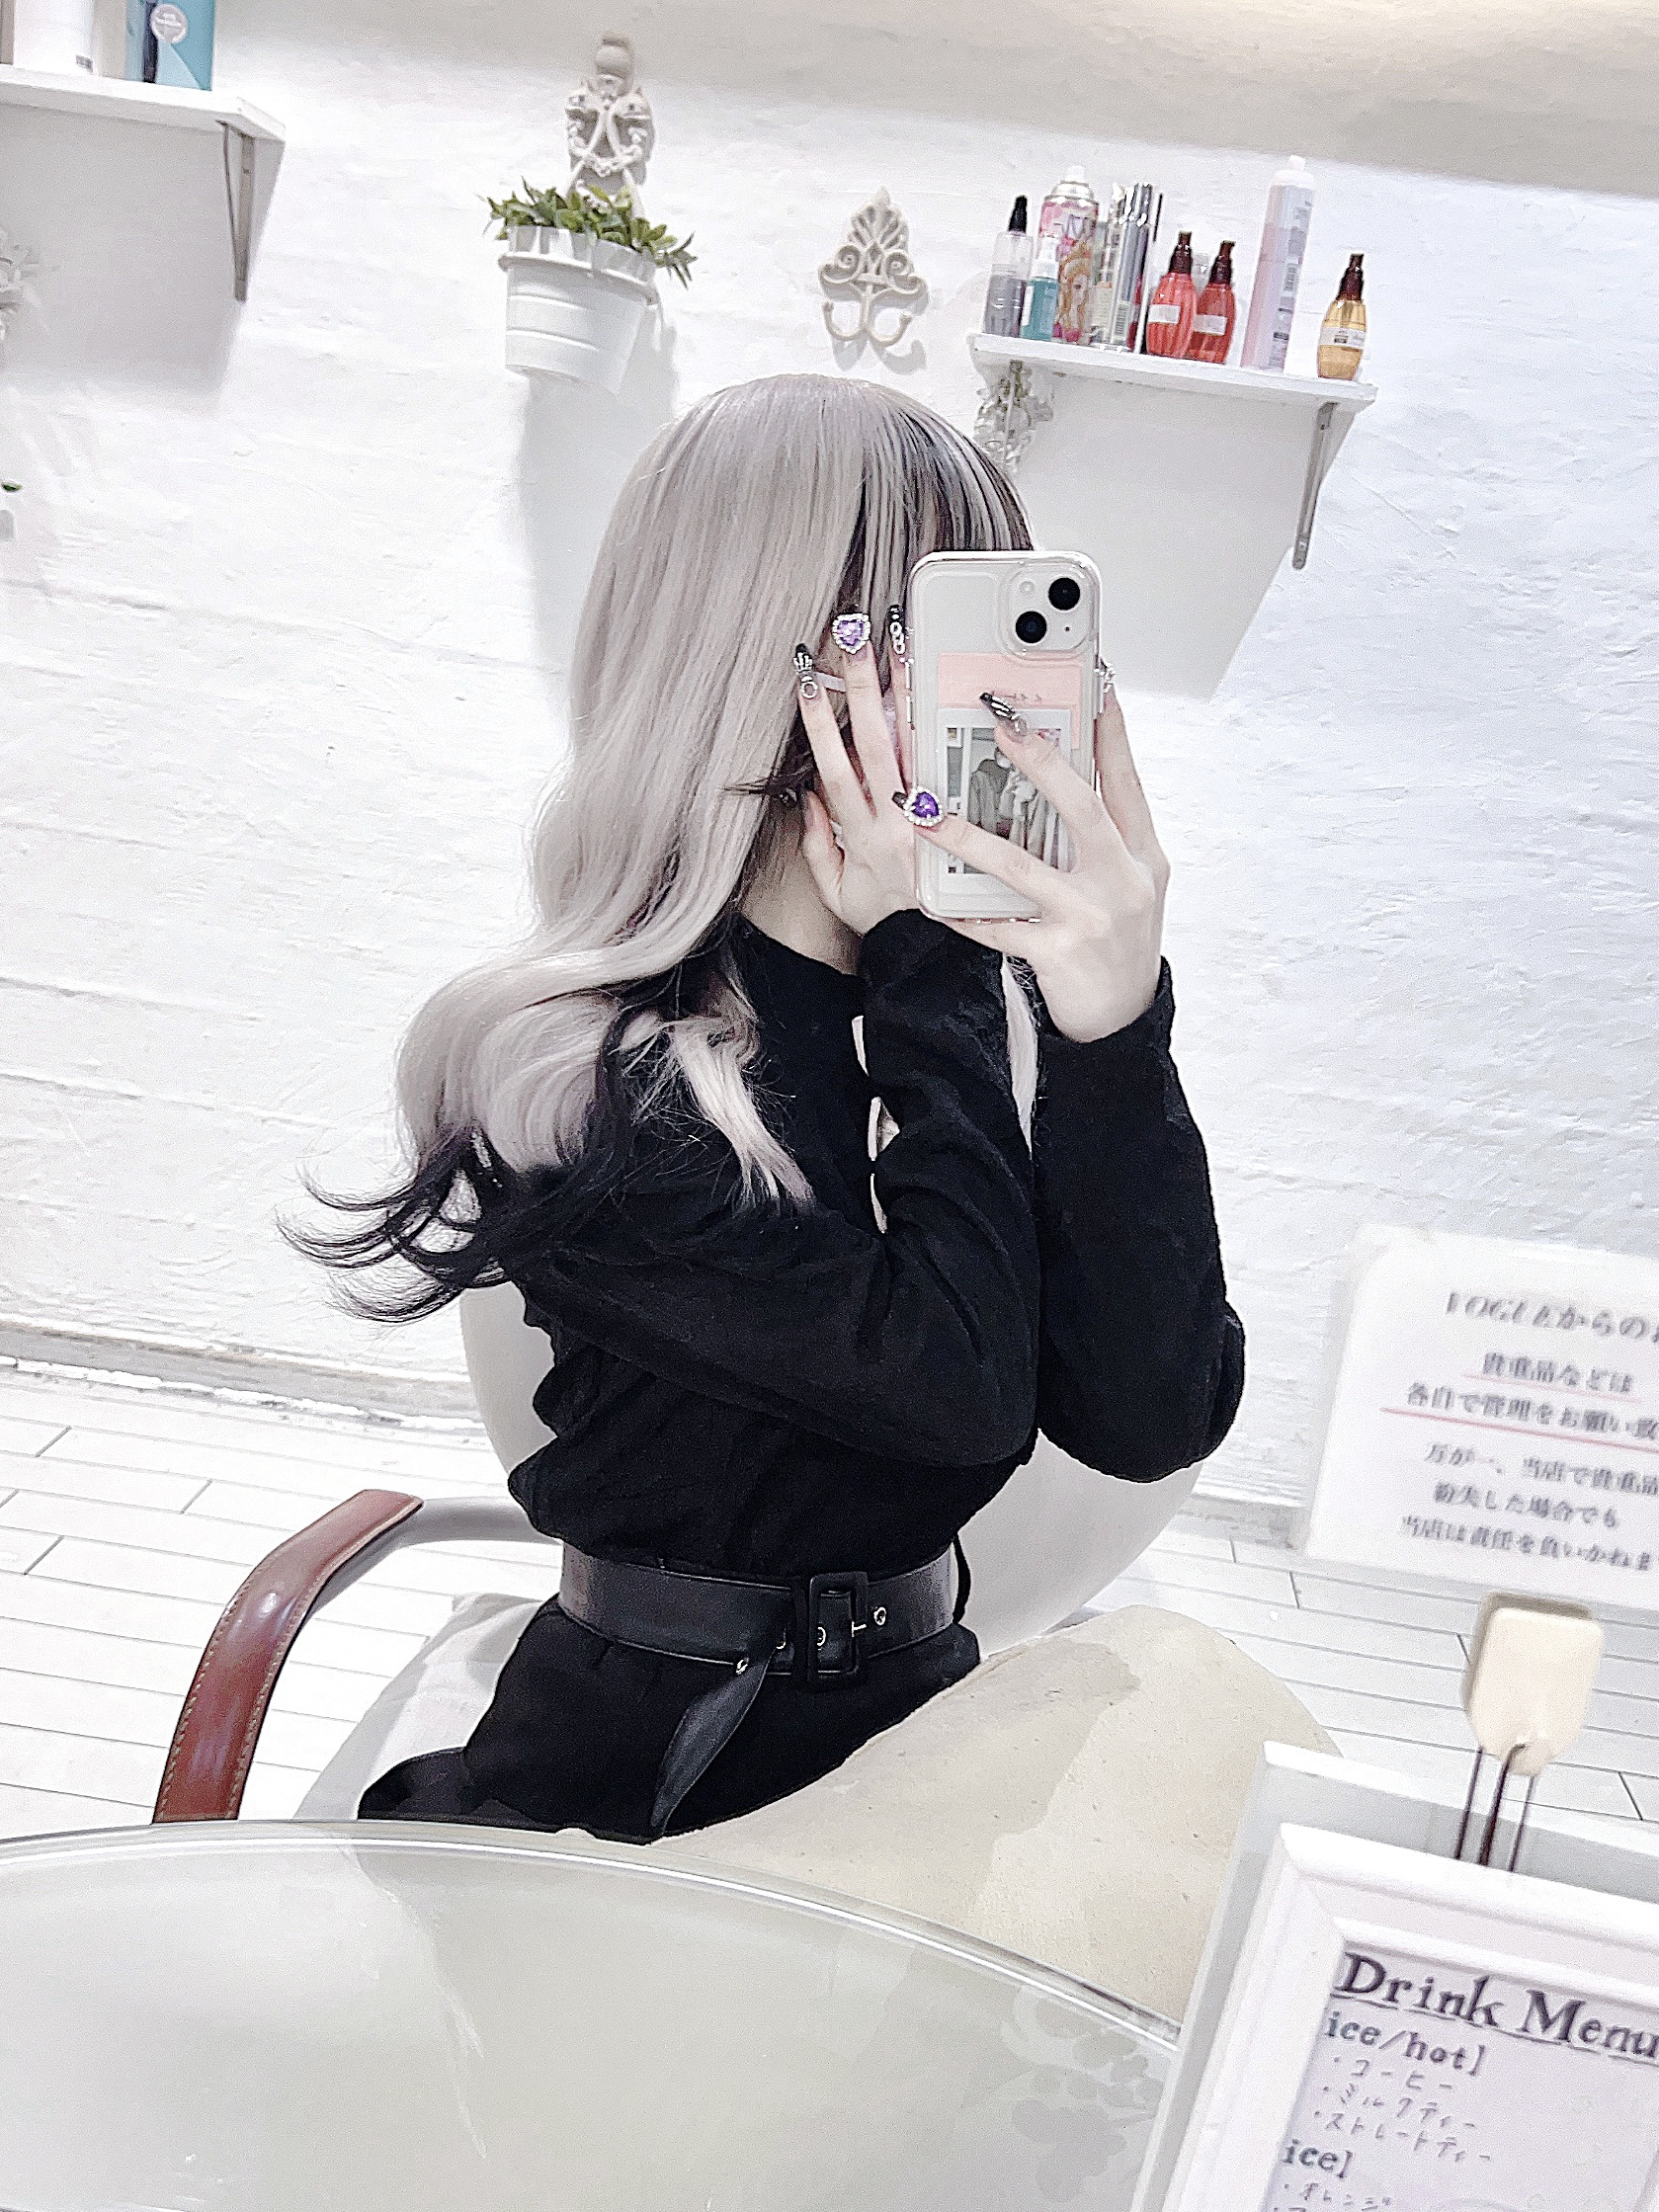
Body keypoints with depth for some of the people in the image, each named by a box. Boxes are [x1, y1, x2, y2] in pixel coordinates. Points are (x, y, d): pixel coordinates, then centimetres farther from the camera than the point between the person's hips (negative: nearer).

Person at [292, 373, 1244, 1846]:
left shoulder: (1004, 1001, -4)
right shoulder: (574, 1077, -16)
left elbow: (1153, 1421, -13)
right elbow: (959, 1379, -24)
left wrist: (1116, 1032, -24)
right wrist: (923, 975, -17)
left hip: (922, 1722, 3)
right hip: (638, 1773, -2)